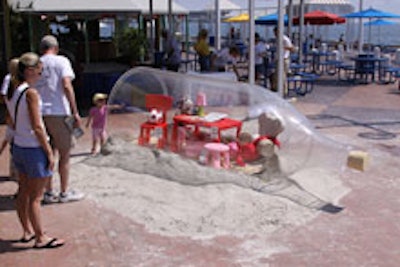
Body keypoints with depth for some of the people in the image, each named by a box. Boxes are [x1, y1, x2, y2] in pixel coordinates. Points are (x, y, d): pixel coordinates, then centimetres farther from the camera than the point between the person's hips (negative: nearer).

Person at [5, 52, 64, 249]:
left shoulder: (11, 92, 6)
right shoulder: (31, 93, -19)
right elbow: (37, 127, -20)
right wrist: (49, 152, -14)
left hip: (18, 147, 8)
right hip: (34, 149, -8)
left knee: (23, 193, 17)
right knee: (35, 197, 1)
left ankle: (27, 231, 30)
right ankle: (40, 238, 11)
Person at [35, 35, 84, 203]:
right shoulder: (61, 61, -3)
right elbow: (66, 86, -15)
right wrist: (75, 112, -14)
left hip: (40, 114, 5)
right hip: (58, 113, -5)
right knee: (64, 154, 6)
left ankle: (48, 193, 18)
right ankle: (64, 193, 13)